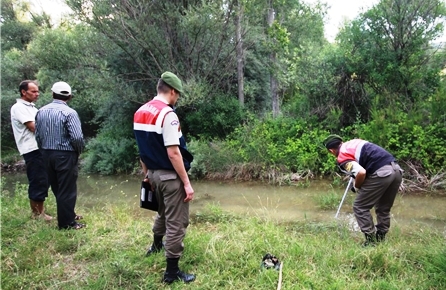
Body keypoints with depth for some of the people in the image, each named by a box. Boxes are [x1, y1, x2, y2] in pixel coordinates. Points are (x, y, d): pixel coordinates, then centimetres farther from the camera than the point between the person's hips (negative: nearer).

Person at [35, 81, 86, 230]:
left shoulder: (41, 111, 4)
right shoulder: (69, 112, -15)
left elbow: (38, 136, 6)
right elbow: (77, 137, -21)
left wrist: (45, 150, 18)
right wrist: (79, 151, -2)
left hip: (47, 154, 7)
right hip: (65, 155, -7)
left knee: (56, 188, 18)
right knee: (67, 190, 3)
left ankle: (66, 215, 33)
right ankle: (67, 222, 10)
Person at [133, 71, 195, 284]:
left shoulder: (140, 112, 7)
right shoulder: (167, 114, -19)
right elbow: (173, 153, -23)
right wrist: (187, 183, -18)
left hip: (153, 173, 9)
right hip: (170, 176, -9)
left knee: (164, 212, 31)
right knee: (176, 222, 3)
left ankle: (156, 245, 53)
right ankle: (172, 271, 13)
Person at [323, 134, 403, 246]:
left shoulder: (342, 157, -2)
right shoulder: (354, 141, 23)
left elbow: (361, 173, -17)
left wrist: (356, 187, 4)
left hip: (382, 173, -8)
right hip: (397, 170, 8)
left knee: (360, 207, 7)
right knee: (384, 208, 23)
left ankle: (371, 241, 8)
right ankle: (380, 238, 30)